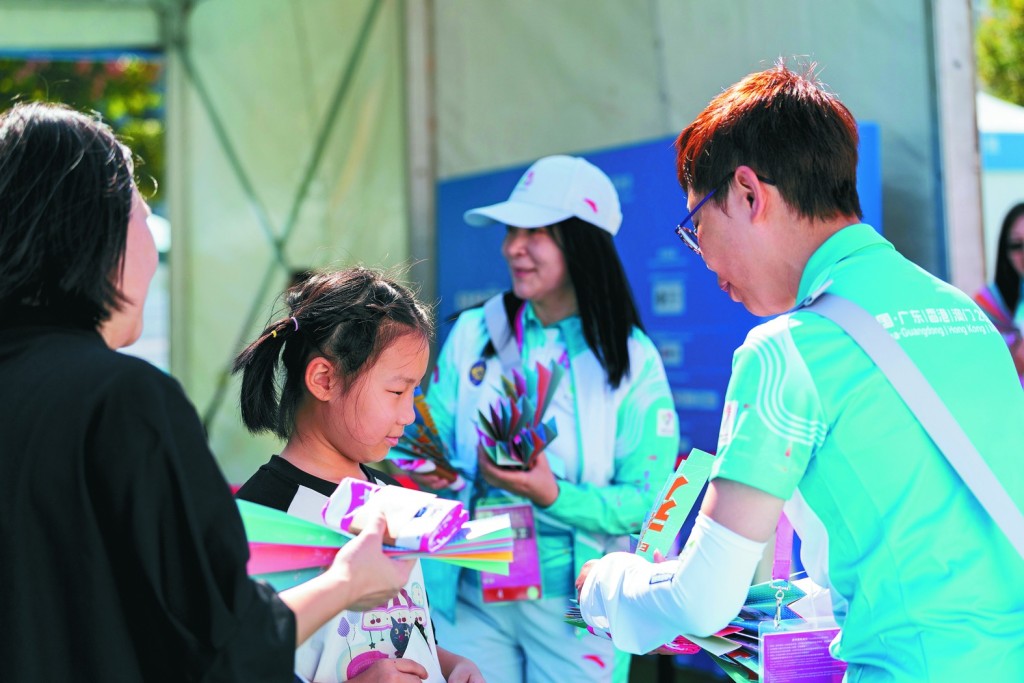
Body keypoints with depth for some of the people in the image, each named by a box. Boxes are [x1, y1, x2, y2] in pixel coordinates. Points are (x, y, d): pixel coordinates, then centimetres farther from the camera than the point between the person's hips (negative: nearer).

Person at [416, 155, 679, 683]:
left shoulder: (632, 360, -6)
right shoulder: (472, 334, 2)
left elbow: (647, 502, -9)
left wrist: (554, 496, -23)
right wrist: (424, 471, -16)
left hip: (575, 607, -2)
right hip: (472, 597, 2)